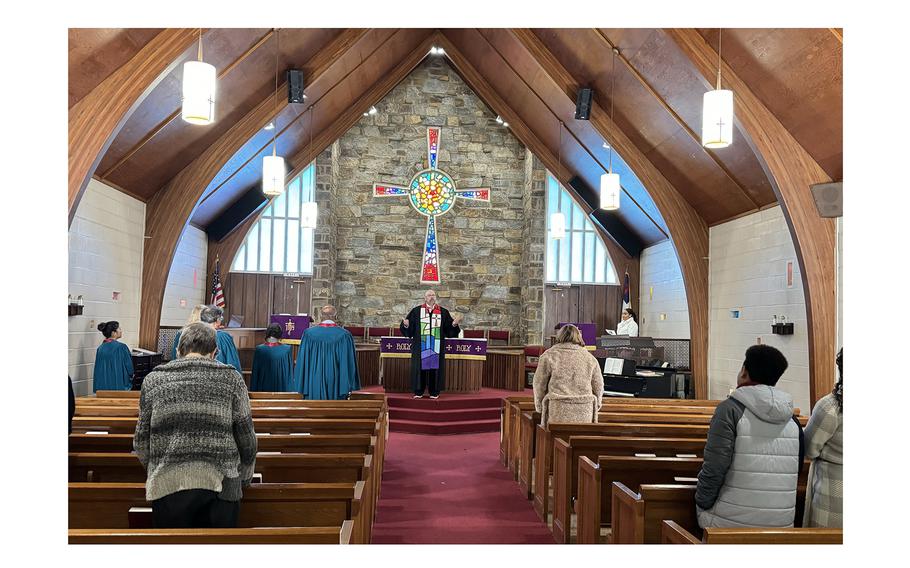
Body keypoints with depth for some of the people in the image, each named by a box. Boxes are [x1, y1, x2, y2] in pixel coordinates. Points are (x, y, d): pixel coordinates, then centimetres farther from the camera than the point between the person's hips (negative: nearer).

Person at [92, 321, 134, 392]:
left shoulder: (100, 349, 1)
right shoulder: (121, 347, -14)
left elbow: (97, 370, 7)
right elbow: (129, 368, -7)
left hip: (102, 386, 5)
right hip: (119, 387, -5)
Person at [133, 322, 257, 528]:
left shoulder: (154, 379, 6)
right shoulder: (231, 378, 1)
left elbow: (141, 441, 10)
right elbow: (247, 439, 3)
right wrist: (243, 479, 18)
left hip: (167, 485, 1)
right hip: (219, 486, -1)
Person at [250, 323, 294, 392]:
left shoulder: (259, 349, -5)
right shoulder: (286, 349, -6)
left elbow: (255, 373, 0)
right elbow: (290, 373, -3)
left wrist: (253, 390, 7)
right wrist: (290, 391, 4)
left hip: (264, 388, 1)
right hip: (282, 389, 0)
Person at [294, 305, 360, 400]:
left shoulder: (309, 333, -3)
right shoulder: (344, 335, -5)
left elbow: (302, 360, 0)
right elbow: (349, 362, -4)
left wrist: (301, 384, 9)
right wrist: (349, 387, 3)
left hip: (314, 384, 1)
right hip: (335, 384, -1)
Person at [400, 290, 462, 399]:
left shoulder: (443, 312, 8)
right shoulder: (416, 311, 4)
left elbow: (449, 329, 6)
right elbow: (410, 329, 1)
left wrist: (454, 324, -13)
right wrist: (406, 325, -20)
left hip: (436, 347, 1)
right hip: (421, 347, -1)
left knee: (435, 366, 1)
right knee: (420, 366, 0)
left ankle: (434, 392, 8)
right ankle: (418, 392, 9)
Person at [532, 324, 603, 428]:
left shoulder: (548, 355, 3)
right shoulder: (589, 357, 11)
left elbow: (539, 384, 5)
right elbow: (598, 387, 15)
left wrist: (540, 407, 17)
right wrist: (595, 408, 29)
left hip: (558, 412, -2)